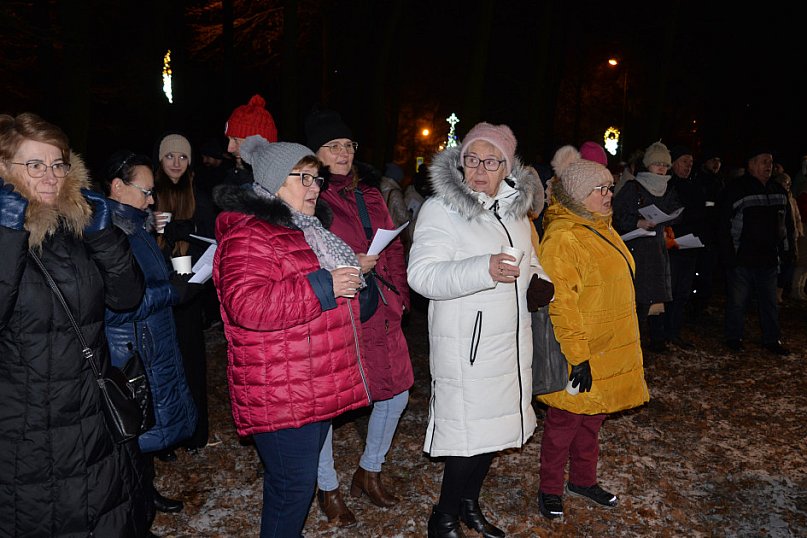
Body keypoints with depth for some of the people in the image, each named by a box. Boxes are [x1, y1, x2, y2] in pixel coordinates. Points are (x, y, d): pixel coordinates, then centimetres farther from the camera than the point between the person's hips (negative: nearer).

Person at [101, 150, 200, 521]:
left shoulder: (137, 225, 8)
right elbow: (112, 308, -28)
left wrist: (181, 279, 5)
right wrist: (172, 290, -22)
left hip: (155, 348, 9)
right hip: (127, 355, -9)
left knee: (152, 424, 21)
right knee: (135, 431, 5)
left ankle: (146, 490, 41)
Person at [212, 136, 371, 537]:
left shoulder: (304, 230, 16)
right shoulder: (249, 233, -16)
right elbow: (247, 305, -30)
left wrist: (352, 275, 15)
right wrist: (323, 286, -26)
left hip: (317, 384, 10)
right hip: (282, 394, -10)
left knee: (293, 478, 21)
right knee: (294, 484, 0)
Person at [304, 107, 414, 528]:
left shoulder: (370, 197, 15)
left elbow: (394, 250, 19)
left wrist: (398, 297, 11)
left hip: (380, 314, 7)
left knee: (396, 394, 13)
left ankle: (369, 473, 36)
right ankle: (328, 488, 29)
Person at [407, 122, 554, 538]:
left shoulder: (516, 207, 10)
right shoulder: (441, 208, -11)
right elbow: (421, 273, -22)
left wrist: (539, 280, 4)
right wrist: (483, 270, -34)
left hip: (511, 339, 7)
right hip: (466, 345, -7)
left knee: (495, 426, 15)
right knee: (468, 433, -2)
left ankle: (469, 504, 37)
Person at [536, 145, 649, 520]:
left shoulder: (600, 229, 11)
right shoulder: (561, 238, -19)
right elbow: (560, 303, -23)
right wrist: (577, 355, -23)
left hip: (607, 347, 9)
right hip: (577, 353, -9)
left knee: (592, 418, 20)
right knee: (565, 422, 5)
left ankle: (583, 479, 37)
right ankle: (549, 489, 22)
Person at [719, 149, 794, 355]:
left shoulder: (778, 191, 11)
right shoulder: (735, 189, -8)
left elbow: (787, 223, 19)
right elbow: (725, 226, -11)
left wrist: (785, 249, 8)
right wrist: (728, 257, -17)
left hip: (769, 258, 6)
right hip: (742, 259, -6)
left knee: (770, 301, 13)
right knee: (737, 301, 3)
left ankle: (771, 339, 23)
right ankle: (734, 338, 17)